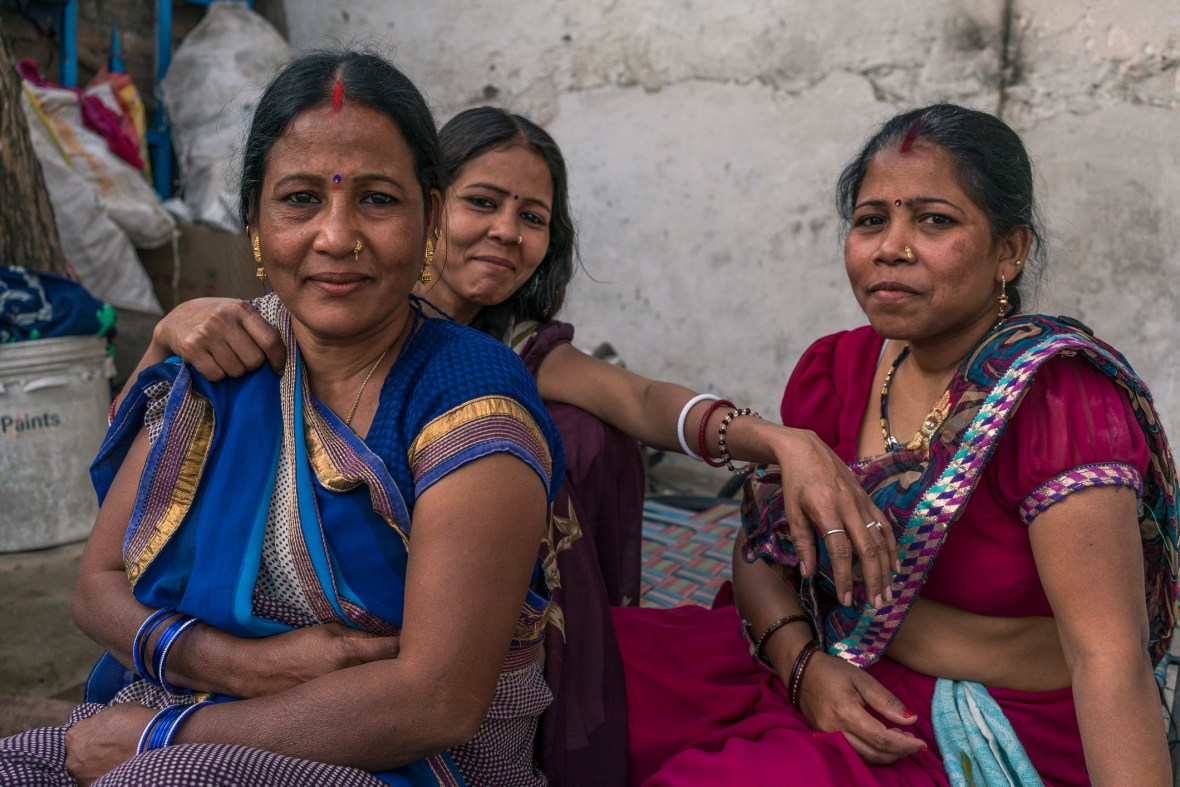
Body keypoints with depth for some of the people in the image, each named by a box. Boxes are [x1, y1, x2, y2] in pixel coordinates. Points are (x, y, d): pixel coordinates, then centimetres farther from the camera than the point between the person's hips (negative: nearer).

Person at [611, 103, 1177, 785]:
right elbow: (761, 549, 7)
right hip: (839, 677, 6)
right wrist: (803, 663, -11)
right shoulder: (836, 371, 0)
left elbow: (1111, 659, -26)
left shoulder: (1058, 396, -20)